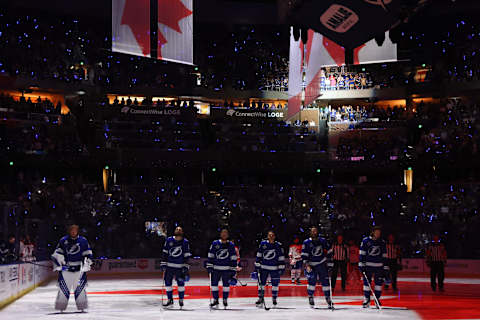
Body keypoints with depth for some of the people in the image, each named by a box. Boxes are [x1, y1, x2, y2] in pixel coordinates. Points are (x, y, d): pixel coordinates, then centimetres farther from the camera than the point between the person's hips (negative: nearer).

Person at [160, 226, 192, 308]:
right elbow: (165, 253, 7)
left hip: (180, 267, -2)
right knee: (167, 282, 2)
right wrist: (163, 263, 2)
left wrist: (186, 266, -5)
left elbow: (187, 255, 0)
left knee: (181, 283, -1)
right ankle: (170, 300, 12)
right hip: (169, 265, 2)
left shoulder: (185, 242, 0)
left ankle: (181, 300, 14)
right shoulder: (169, 240, 4)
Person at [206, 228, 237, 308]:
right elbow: (210, 256, 5)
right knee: (214, 283, -2)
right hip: (216, 268, 1)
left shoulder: (231, 245, 2)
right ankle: (215, 300, 8)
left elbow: (233, 258, 3)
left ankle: (225, 300, 16)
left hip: (227, 269, -1)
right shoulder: (215, 244, 3)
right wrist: (209, 266, -1)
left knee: (226, 284, 3)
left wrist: (233, 269, -1)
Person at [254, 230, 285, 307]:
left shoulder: (278, 245, -2)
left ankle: (274, 299, 14)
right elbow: (259, 255, 7)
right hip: (264, 267, 1)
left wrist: (281, 268, -4)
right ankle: (260, 299, 11)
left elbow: (281, 257, 0)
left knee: (275, 283, 2)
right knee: (261, 282, 1)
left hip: (274, 268, -1)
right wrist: (257, 265, 4)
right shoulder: (263, 244, 1)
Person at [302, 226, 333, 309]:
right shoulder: (306, 242, -6)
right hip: (311, 265, -2)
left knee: (325, 281, -1)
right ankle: (310, 298, 0)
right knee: (312, 280, -15)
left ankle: (328, 298, 8)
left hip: (322, 264, 2)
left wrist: (329, 263, 7)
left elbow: (329, 252, 9)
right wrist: (307, 265, -19)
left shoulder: (323, 241, 0)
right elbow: (304, 255, -8)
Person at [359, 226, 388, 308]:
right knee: (366, 282, -1)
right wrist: (361, 265, -8)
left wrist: (385, 267, 5)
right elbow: (362, 253, -3)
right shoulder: (366, 241, -3)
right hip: (368, 265, -2)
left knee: (379, 282, 3)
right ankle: (366, 300, 8)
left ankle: (377, 299, 15)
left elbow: (384, 256, 8)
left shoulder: (382, 242, 5)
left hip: (379, 266, 2)